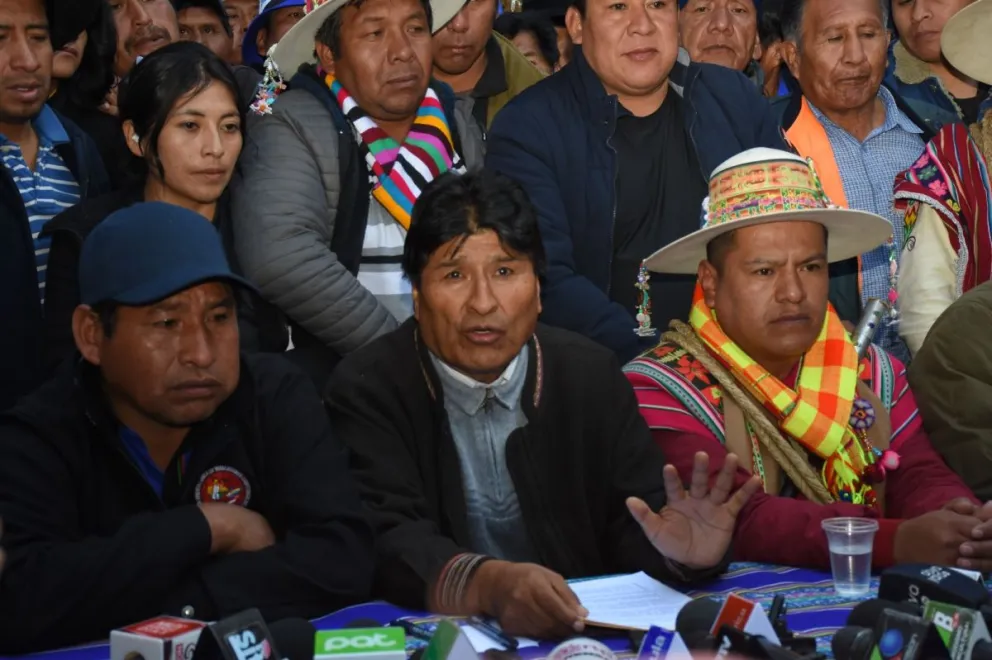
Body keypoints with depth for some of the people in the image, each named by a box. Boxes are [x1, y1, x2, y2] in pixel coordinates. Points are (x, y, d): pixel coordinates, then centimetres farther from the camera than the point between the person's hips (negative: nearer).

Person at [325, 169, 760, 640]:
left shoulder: (592, 376, 6)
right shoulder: (366, 390, -4)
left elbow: (632, 529, 3)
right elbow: (388, 541, -16)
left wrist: (683, 555, -19)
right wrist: (490, 584, -34)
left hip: (586, 633, 4)